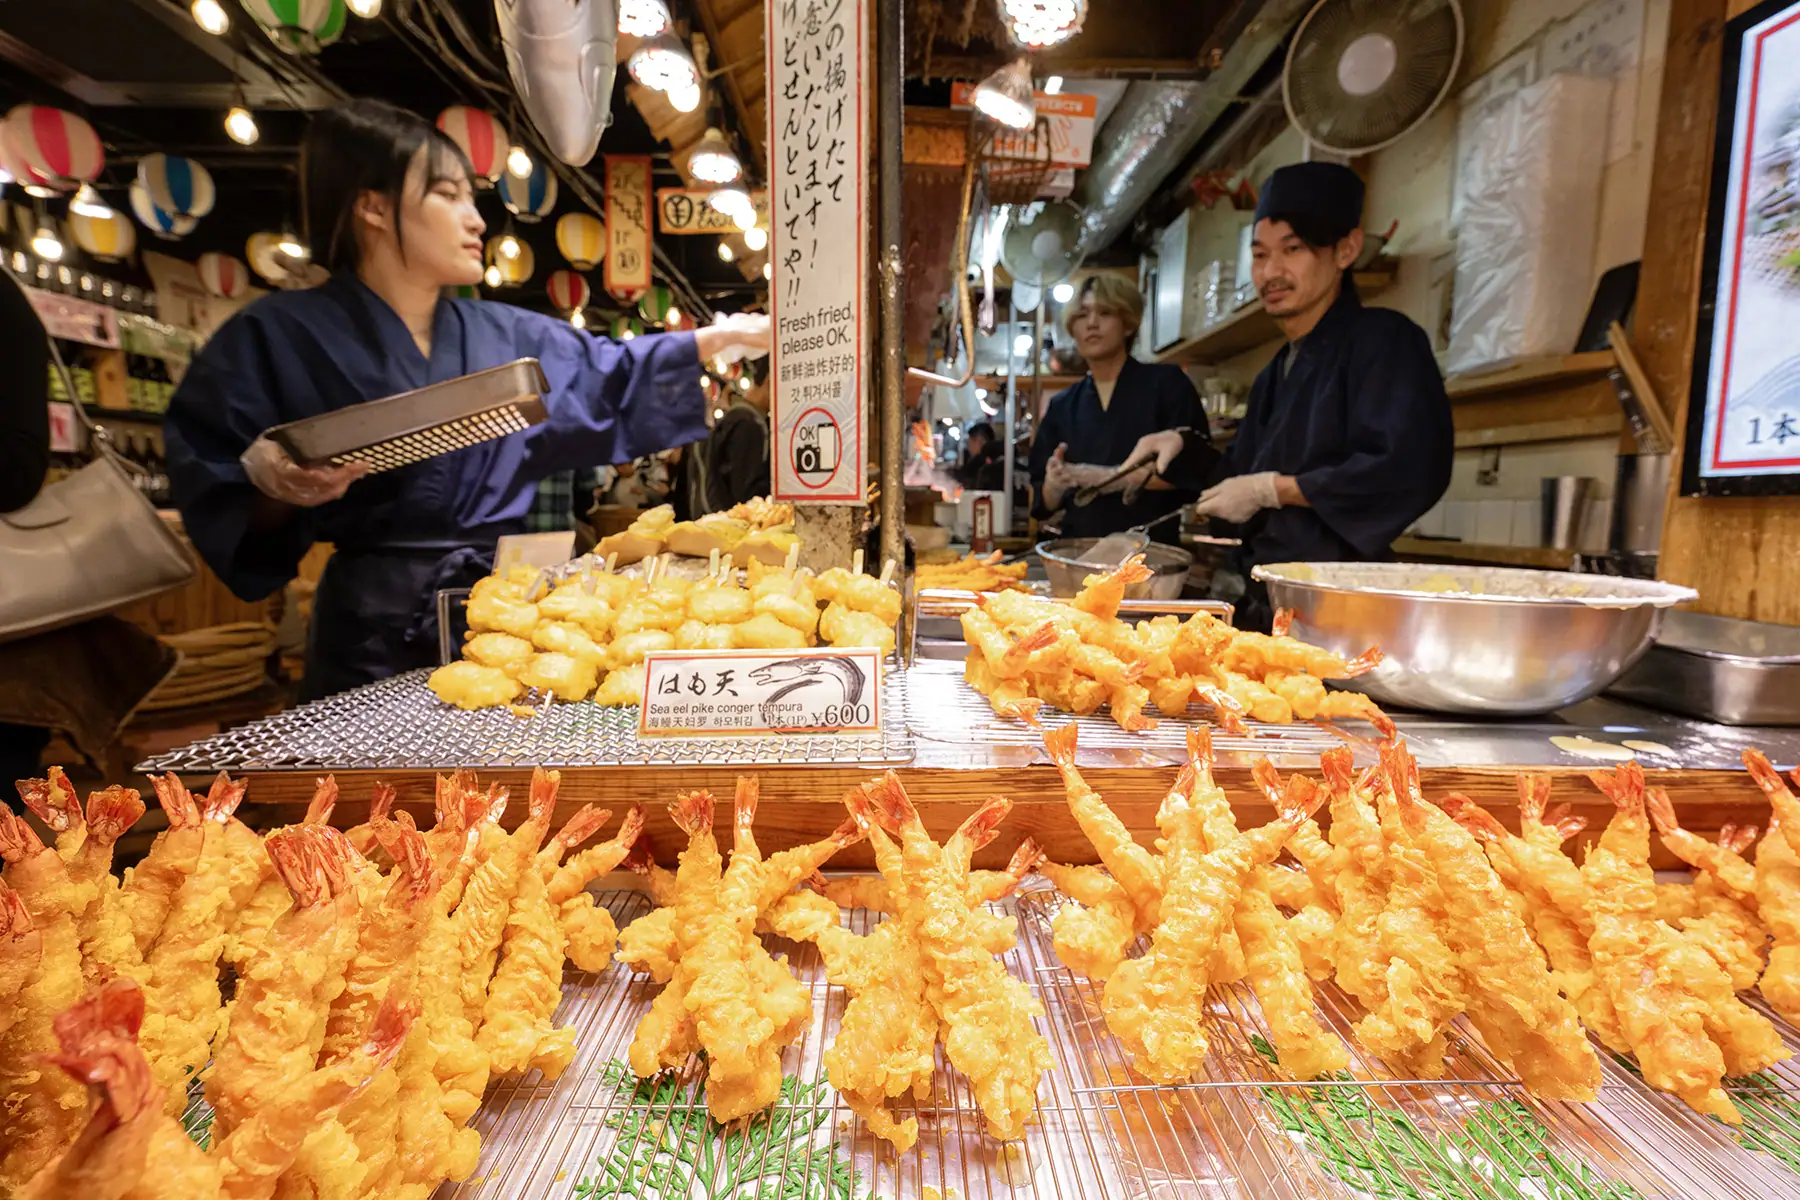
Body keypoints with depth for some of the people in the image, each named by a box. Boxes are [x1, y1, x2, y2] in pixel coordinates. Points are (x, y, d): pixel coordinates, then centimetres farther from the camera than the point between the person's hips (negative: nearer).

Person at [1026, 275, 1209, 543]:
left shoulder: (1166, 383, 4)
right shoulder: (1061, 406, 12)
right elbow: (1045, 502, 11)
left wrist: (1120, 477, -15)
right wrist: (1054, 486, -10)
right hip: (1080, 548, 3)